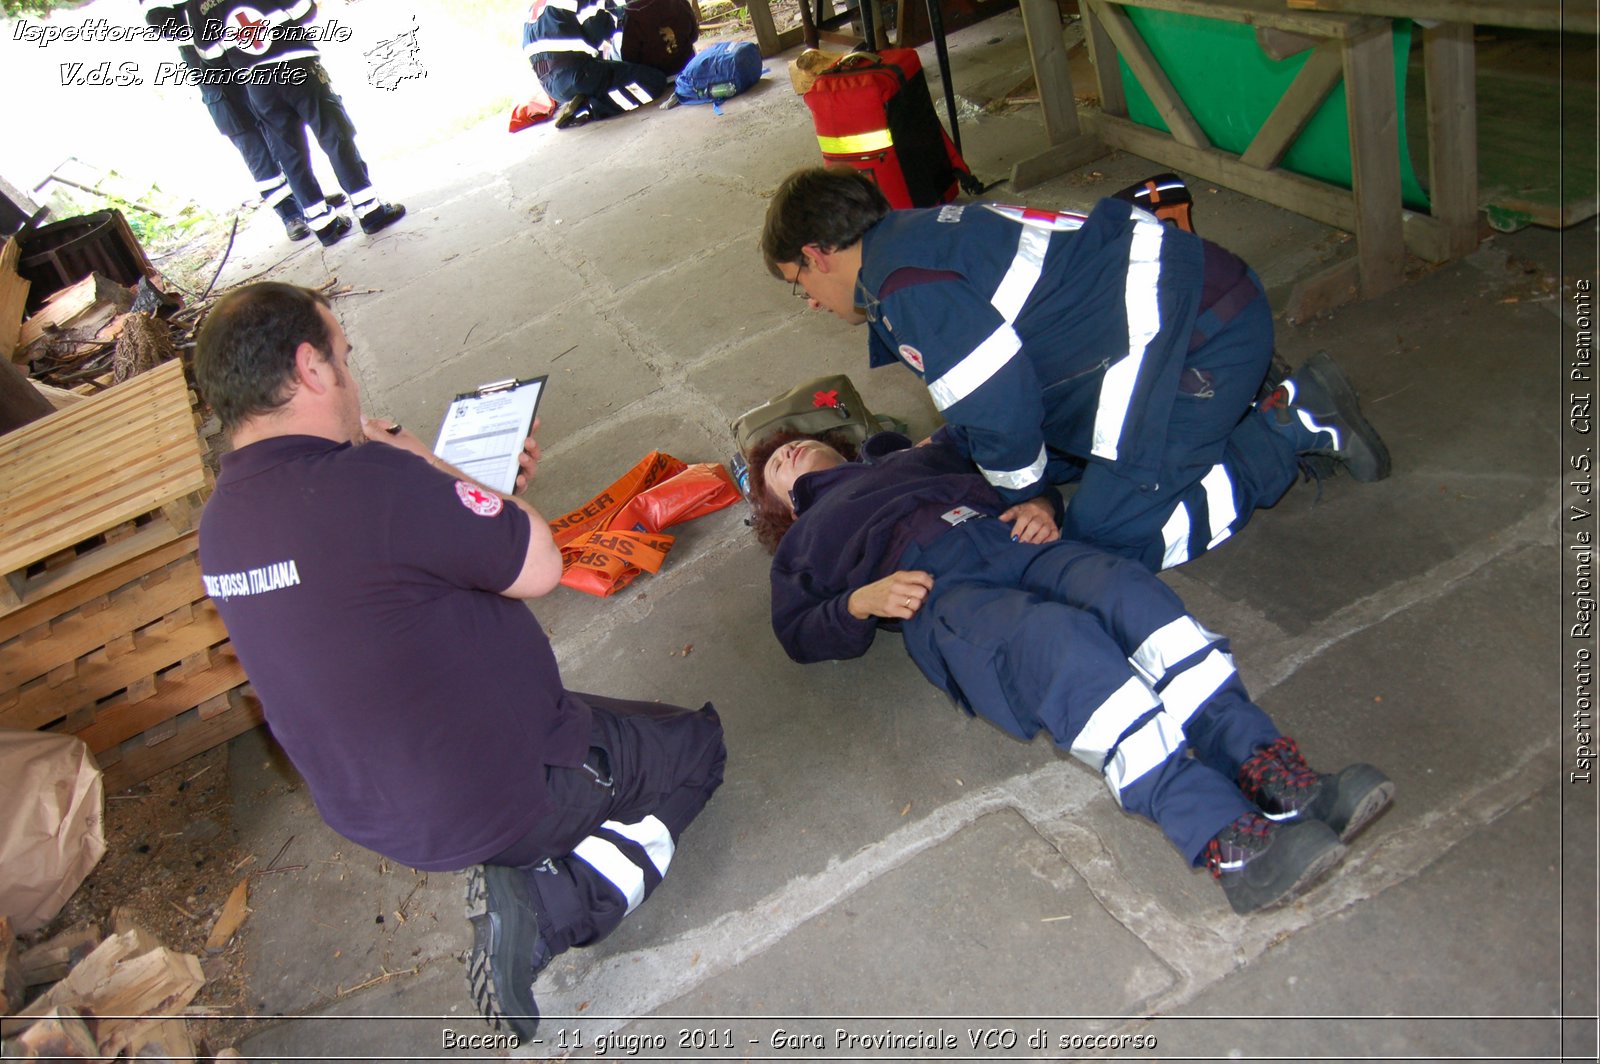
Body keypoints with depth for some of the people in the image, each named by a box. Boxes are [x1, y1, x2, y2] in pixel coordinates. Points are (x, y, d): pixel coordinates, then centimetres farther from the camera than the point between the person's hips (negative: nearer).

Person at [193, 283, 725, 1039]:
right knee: (695, 743, 14)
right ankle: (545, 910, -3)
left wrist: (474, 489, 10)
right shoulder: (366, 479, -31)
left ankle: (514, 872, 14)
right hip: (501, 798, -9)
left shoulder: (221, 520, -3)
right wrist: (425, 465, -10)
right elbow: (539, 566, -19)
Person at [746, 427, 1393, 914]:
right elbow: (799, 635, 17)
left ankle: (1281, 781, -40)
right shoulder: (803, 539, 32)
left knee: (1127, 588, -29)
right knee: (1057, 638, -35)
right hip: (934, 589, -3)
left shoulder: (915, 455, 40)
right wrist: (860, 602, -4)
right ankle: (1229, 841, -47)